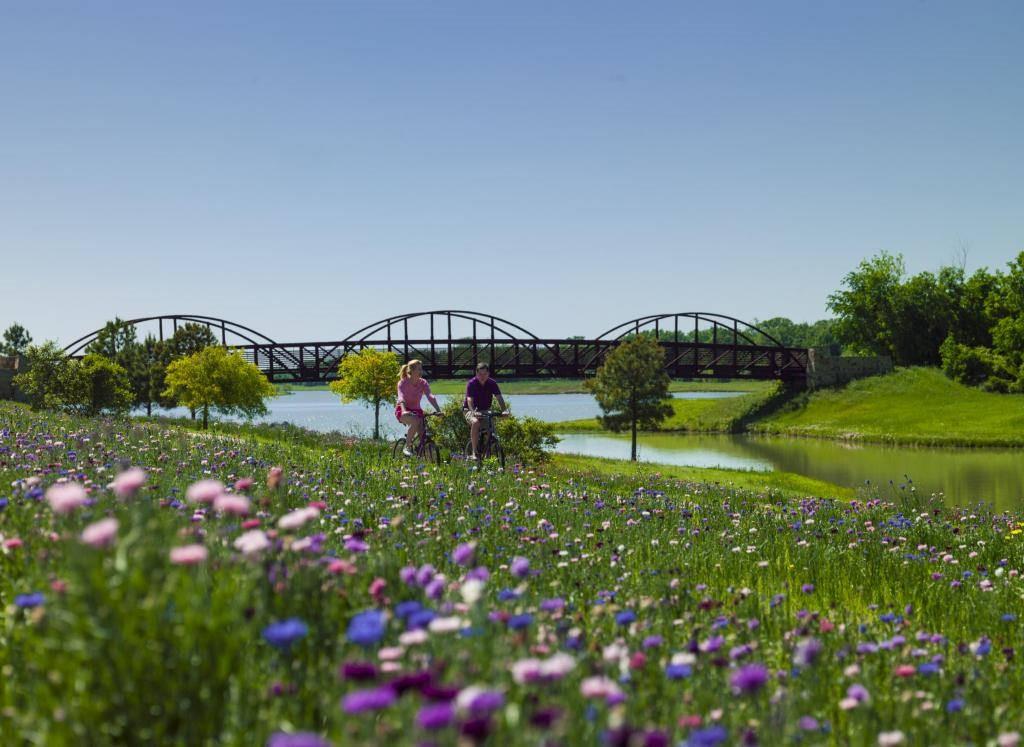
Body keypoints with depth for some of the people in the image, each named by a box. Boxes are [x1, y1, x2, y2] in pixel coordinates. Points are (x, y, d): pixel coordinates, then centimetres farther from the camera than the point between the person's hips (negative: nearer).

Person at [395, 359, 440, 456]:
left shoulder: (423, 383, -5)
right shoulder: (403, 382, -15)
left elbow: (430, 396, -19)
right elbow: (401, 398, -31)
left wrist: (438, 410, -35)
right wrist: (404, 411, -51)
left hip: (416, 410, 4)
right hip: (403, 411, -4)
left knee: (423, 435, -16)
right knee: (416, 421, -35)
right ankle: (407, 447, -22)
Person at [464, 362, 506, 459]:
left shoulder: (492, 383, -5)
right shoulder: (471, 383, -16)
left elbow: (499, 398, -13)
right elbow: (469, 400, -27)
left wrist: (504, 410, -31)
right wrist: (473, 412, -46)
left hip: (485, 411, 4)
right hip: (470, 411, -4)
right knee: (475, 422, -34)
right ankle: (473, 453, -33)